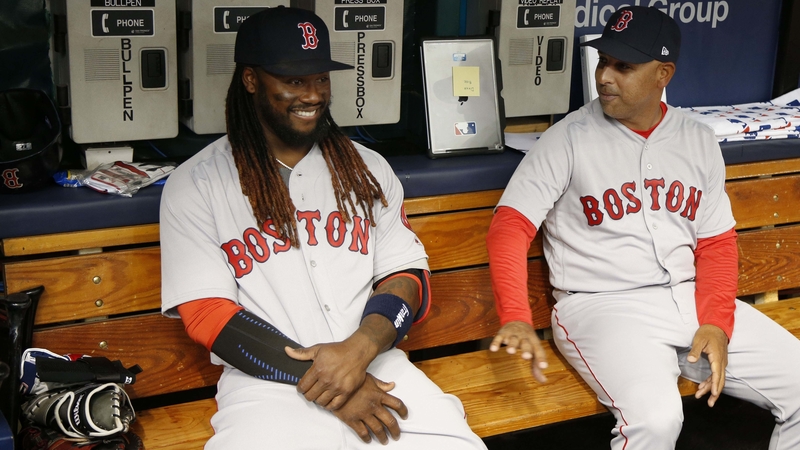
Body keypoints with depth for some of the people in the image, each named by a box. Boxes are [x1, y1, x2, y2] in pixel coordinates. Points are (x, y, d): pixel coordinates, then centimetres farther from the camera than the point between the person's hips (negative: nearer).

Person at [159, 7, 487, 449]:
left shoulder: (367, 169, 14)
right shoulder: (195, 186, 3)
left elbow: (407, 277, 9)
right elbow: (206, 313, -4)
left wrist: (359, 349, -12)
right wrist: (322, 381, -13)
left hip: (375, 366, 3)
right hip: (267, 382, -2)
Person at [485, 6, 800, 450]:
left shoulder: (699, 142, 9)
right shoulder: (568, 139, -5)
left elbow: (716, 243, 10)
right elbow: (510, 226, -12)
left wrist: (717, 322, -7)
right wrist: (516, 317, -27)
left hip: (690, 298, 5)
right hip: (602, 305, -5)